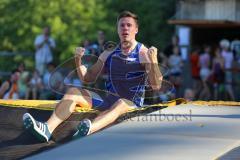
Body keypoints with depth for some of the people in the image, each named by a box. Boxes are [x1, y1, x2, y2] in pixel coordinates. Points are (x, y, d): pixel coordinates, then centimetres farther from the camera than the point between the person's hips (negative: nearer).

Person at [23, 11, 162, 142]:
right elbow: (88, 78, 17)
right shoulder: (108, 54, 12)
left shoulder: (144, 54, -5)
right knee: (73, 92, -11)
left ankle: (88, 130, -70)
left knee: (121, 104, -40)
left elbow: (156, 86, -15)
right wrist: (78, 60, -1)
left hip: (132, 104, -6)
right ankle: (48, 128, -33)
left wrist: (153, 61, -31)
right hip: (108, 101, 6)